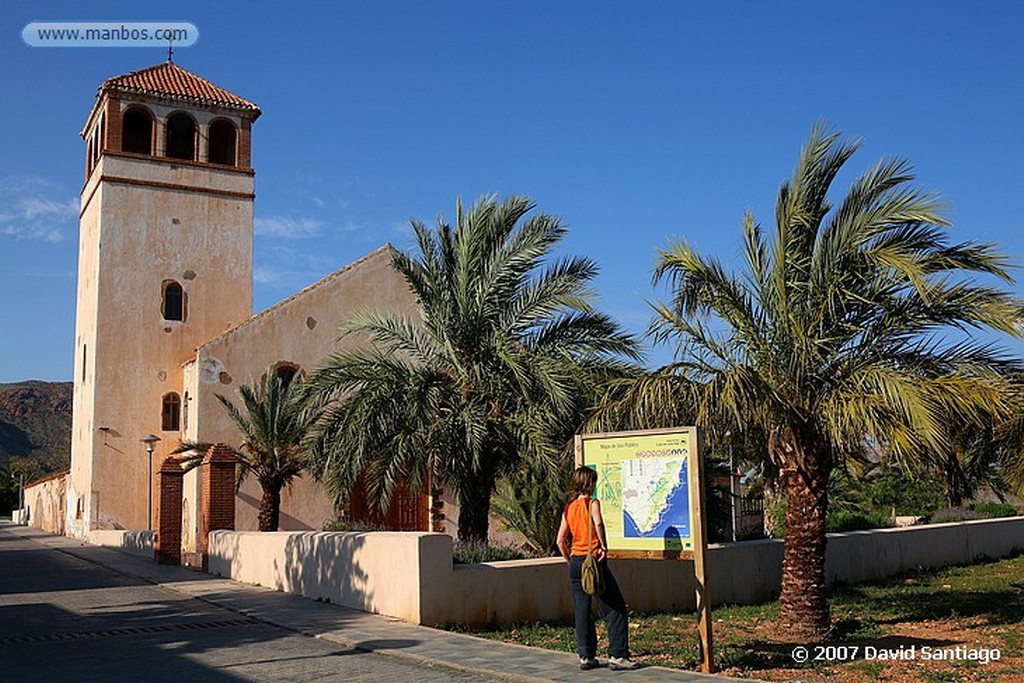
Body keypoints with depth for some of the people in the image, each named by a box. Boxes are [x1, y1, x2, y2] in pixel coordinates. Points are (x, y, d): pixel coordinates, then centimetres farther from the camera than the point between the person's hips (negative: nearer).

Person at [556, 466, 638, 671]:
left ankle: (586, 656, 13)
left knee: (582, 612, 11)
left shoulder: (568, 508, 11)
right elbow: (598, 523, -28)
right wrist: (604, 546, -20)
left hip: (575, 562, 6)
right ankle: (617, 655, -2)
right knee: (615, 609, 0)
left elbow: (560, 540, 10)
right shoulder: (592, 503, -6)